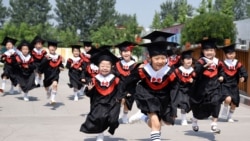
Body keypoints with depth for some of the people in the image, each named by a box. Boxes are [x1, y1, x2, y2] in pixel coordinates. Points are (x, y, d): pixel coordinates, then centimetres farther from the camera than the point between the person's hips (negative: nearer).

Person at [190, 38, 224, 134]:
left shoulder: (217, 62, 2)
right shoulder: (201, 61, -12)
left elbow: (221, 69, 24)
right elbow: (196, 70, -31)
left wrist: (221, 76, 7)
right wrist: (205, 65, -42)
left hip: (214, 86, 2)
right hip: (202, 87, -2)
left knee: (216, 102, -20)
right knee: (199, 106, 15)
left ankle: (214, 125, -13)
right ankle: (195, 120, 45)